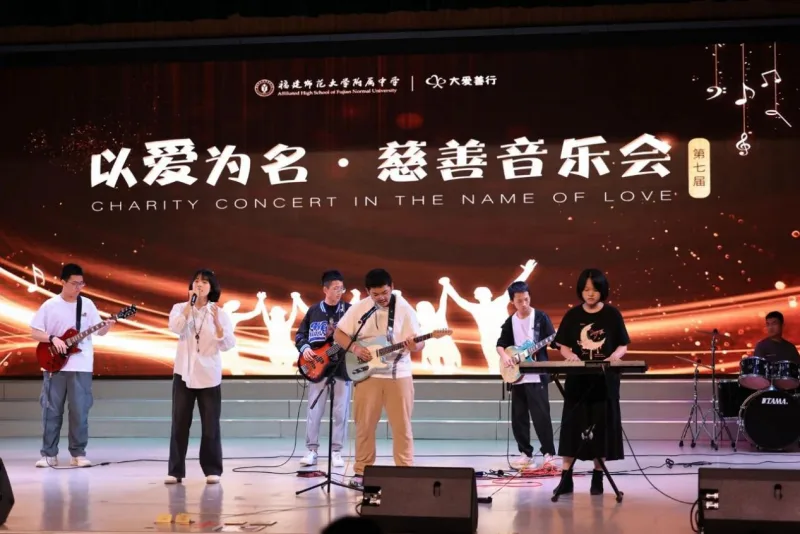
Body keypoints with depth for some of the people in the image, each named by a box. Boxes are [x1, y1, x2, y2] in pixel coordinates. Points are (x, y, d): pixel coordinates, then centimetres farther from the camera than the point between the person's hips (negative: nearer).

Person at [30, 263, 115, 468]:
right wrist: (53, 338, -15)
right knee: (51, 410, 2)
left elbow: (98, 331, 8)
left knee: (80, 411, 0)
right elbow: (34, 332, 1)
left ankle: (78, 453, 7)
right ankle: (49, 454, 9)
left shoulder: (87, 304, 6)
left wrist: (107, 326, -14)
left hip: (81, 367, 1)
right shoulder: (50, 305, 0)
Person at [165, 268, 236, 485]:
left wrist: (216, 322, -19)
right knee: (180, 424, 1)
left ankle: (212, 470, 9)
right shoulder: (180, 308, 3)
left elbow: (228, 345, -7)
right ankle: (175, 470, 6)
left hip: (209, 375, -1)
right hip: (184, 373, 1)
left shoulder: (220, 313, 1)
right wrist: (190, 303, -16)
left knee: (210, 425, 1)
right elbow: (175, 327, -17)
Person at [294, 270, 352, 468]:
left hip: (342, 366, 0)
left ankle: (336, 451, 9)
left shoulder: (349, 310, 3)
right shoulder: (314, 310, 6)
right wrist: (304, 347, -8)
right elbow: (300, 334, 9)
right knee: (313, 411, 1)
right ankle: (312, 450, 9)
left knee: (340, 412, 1)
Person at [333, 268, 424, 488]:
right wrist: (355, 348, -13)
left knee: (401, 425, 0)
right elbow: (338, 334, 5)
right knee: (364, 424, 5)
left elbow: (419, 342, -6)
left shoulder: (404, 309, -5)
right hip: (367, 374, 1)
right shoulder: (359, 308, -1)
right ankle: (361, 471, 14)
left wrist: (414, 346, -29)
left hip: (398, 375, -1)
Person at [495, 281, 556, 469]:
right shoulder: (510, 322, 10)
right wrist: (504, 356, -5)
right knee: (518, 416, 6)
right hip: (517, 375, 5)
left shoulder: (541, 317, -2)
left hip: (537, 375, -5)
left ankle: (549, 453, -1)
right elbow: (501, 344, 14)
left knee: (540, 415, -9)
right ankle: (526, 453, 15)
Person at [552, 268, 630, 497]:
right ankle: (566, 478, 2)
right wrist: (570, 355, -15)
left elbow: (623, 346, 3)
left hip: (605, 380, -1)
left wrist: (613, 356, -18)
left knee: (601, 427, 2)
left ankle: (598, 477, 11)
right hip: (577, 379, 1)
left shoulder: (612, 314, 0)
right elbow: (563, 347, 7)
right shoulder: (572, 315, 4)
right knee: (573, 426, 0)